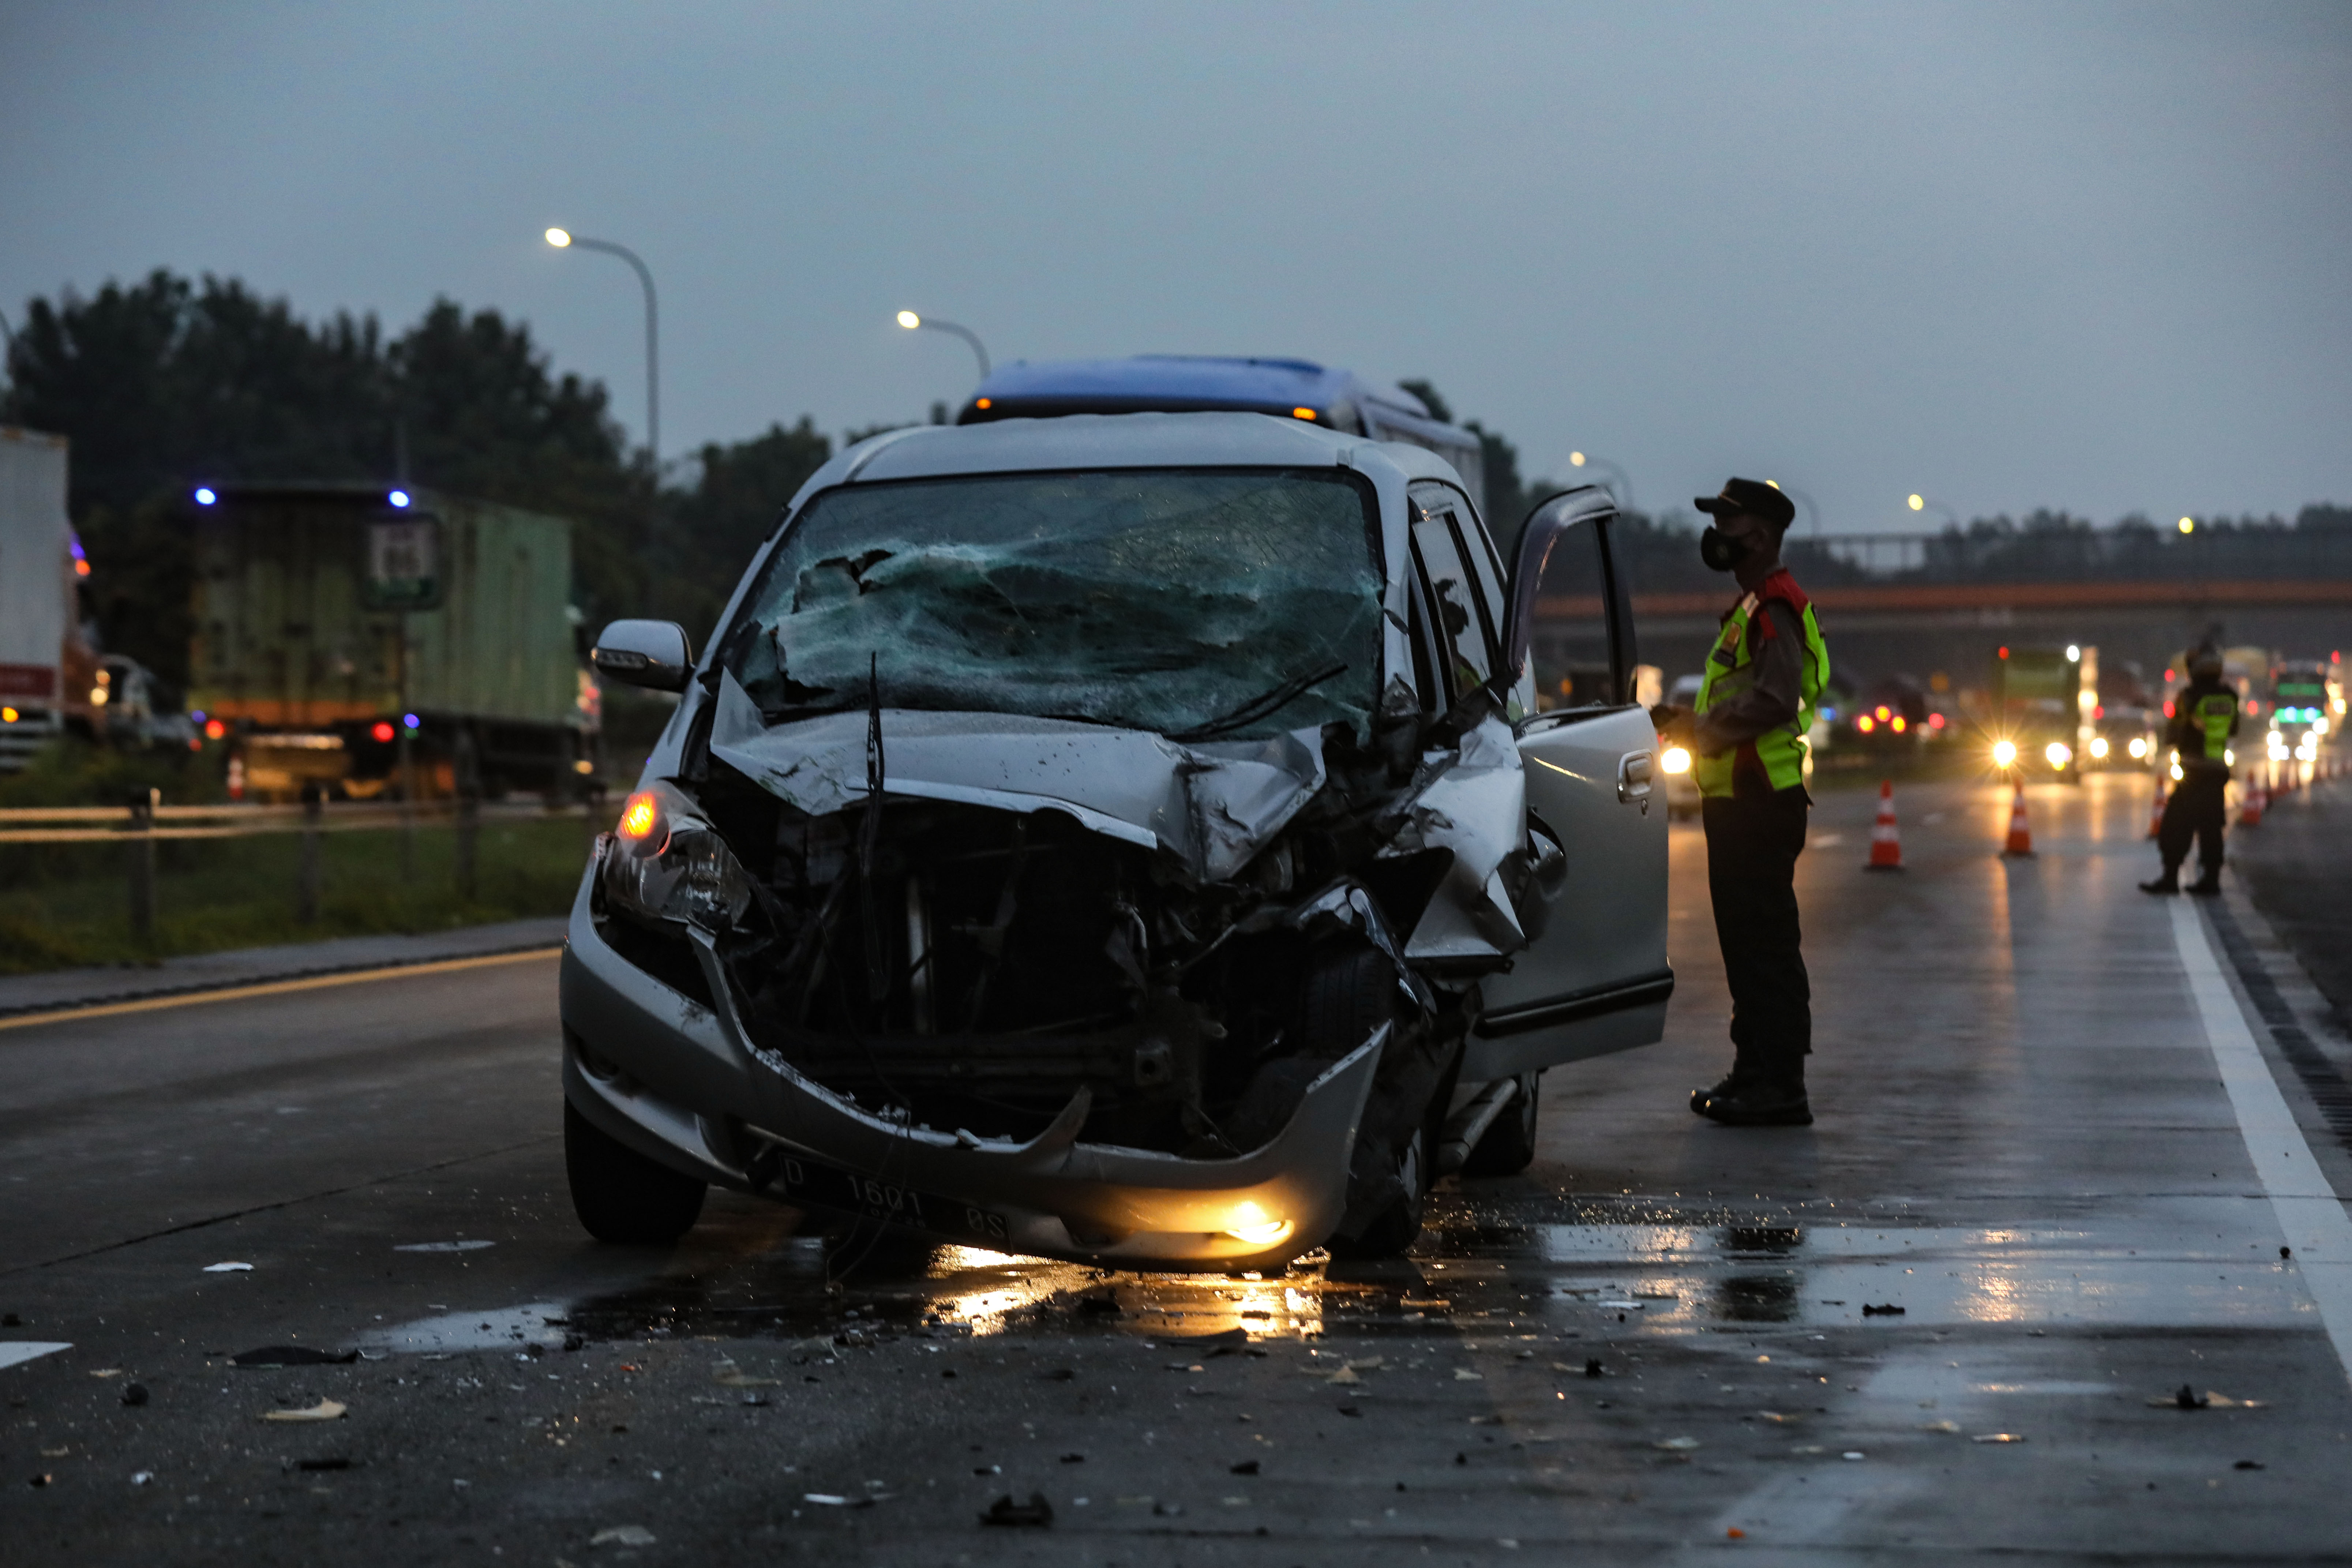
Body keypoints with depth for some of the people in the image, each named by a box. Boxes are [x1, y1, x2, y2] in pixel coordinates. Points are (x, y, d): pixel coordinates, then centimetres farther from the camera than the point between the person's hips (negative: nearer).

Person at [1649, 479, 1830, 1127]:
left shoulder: (1776, 607, -14)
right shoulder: (1751, 607, 21)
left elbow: (1774, 700, -25)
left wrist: (1702, 727, -18)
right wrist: (1694, 719, 11)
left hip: (1761, 802, -11)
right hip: (1738, 800, 11)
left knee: (1768, 944, -9)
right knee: (1745, 943, 14)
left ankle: (1782, 1089, -9)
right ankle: (1755, 1072, 21)